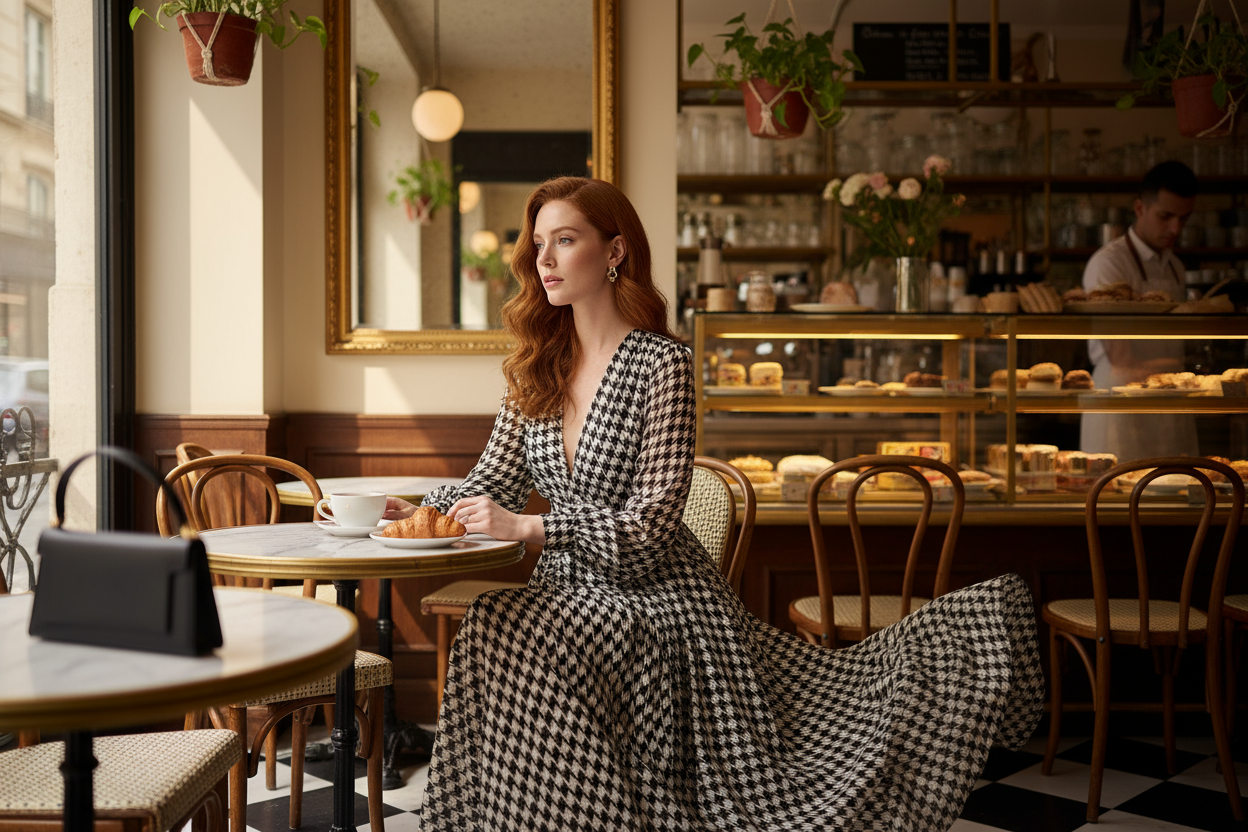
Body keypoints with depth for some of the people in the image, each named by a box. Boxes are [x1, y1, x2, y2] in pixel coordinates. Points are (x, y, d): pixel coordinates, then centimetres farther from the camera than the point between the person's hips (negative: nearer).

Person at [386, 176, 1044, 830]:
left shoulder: (662, 364, -12)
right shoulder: (538, 366, 8)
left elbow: (651, 523, -16)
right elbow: (494, 483, 11)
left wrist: (528, 527, -22)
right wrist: (417, 511, -6)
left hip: (657, 596, -5)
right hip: (567, 591, 5)